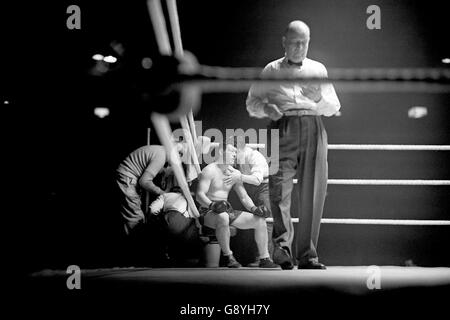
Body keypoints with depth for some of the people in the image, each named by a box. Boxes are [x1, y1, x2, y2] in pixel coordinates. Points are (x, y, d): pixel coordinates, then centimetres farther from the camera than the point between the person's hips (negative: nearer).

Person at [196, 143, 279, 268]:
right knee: (223, 217, -42)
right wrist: (213, 205, -36)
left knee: (260, 220, -6)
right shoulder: (210, 170, -9)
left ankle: (264, 259, -2)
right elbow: (199, 195, -18)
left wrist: (254, 209, -5)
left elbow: (244, 197, 14)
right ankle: (228, 256, -28)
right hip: (209, 212, -7)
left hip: (228, 210, 7)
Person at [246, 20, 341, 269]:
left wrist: (320, 98, -5)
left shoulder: (318, 69, 21)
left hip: (313, 129, 2)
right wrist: (266, 108, -5)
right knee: (279, 186, -20)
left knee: (313, 194, -3)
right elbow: (252, 102, 17)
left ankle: (307, 256, 1)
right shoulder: (271, 71, 18)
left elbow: (334, 108, 17)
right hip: (283, 129, -1)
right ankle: (282, 244, -28)